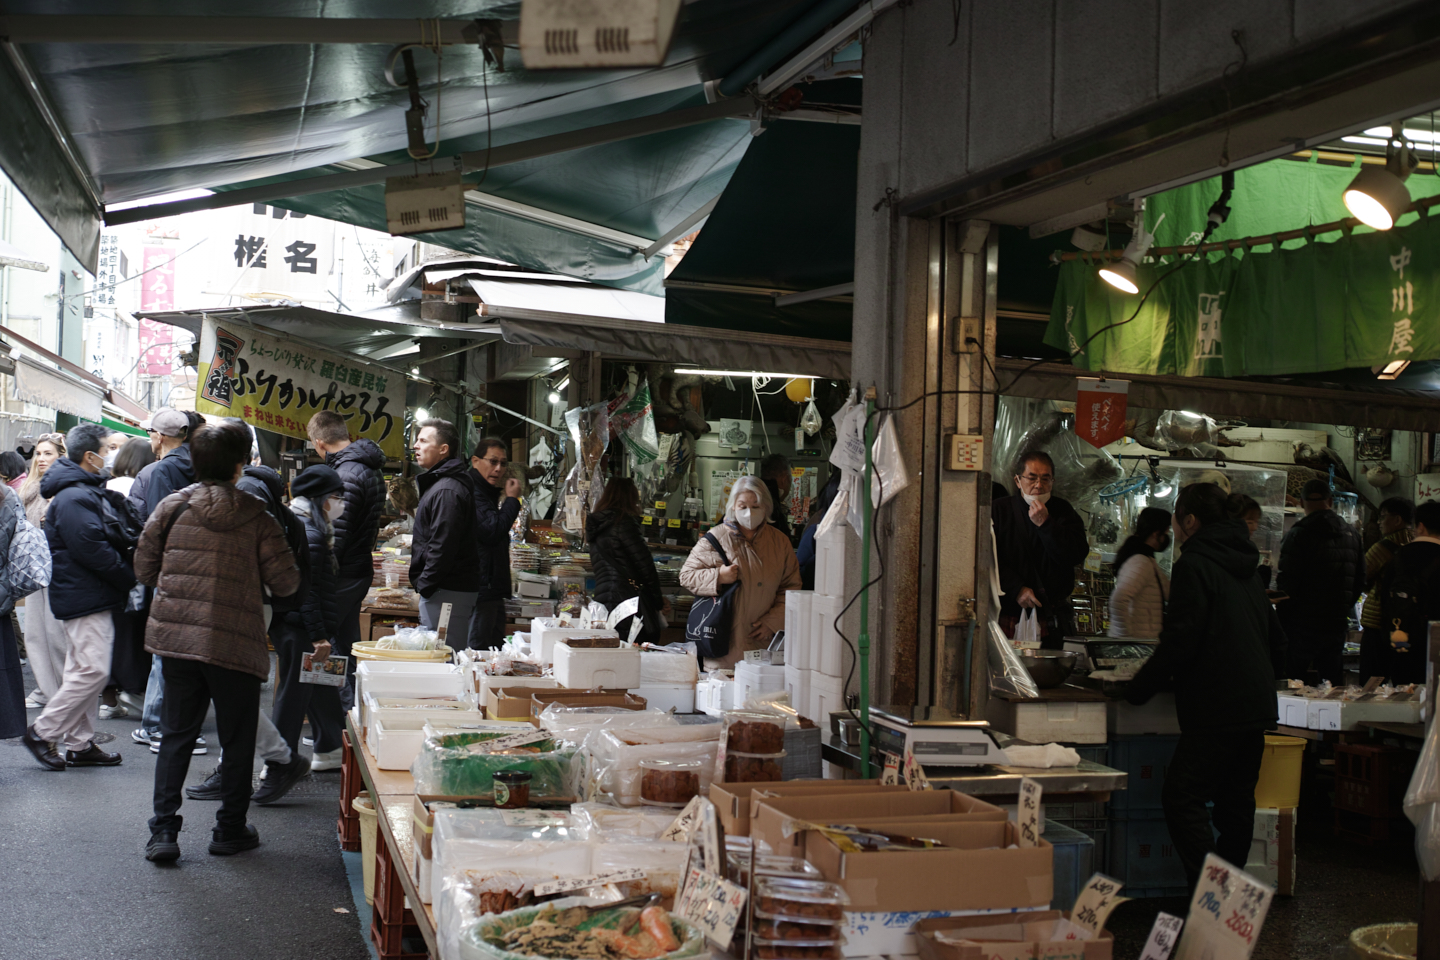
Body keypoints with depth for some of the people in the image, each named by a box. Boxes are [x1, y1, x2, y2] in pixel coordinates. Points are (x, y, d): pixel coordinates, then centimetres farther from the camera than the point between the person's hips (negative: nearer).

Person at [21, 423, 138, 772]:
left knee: (85, 670, 13)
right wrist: (130, 578, -12)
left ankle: (80, 744, 19)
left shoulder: (85, 492, 16)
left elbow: (107, 542, 19)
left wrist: (126, 577, 7)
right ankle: (43, 732, 0)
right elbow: (92, 551, -22)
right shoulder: (74, 498, -18)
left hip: (91, 596, 11)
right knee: (93, 670, -11)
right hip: (84, 597, -11)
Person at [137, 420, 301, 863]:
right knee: (237, 739, 11)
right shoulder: (256, 517, -6)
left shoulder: (172, 506, 0)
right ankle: (230, 828, 19)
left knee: (176, 734, 13)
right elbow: (285, 582, -5)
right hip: (235, 643, -3)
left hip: (175, 637, 3)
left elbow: (144, 568, 6)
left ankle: (163, 829, 8)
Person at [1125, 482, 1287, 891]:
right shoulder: (1246, 569, 18)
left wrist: (1139, 689, -7)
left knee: (1182, 798, -9)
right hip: (1258, 706, 9)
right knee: (1236, 802, 13)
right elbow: (1277, 641, 24)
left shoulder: (1194, 564, -9)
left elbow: (1180, 640, -16)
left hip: (1218, 709, -9)